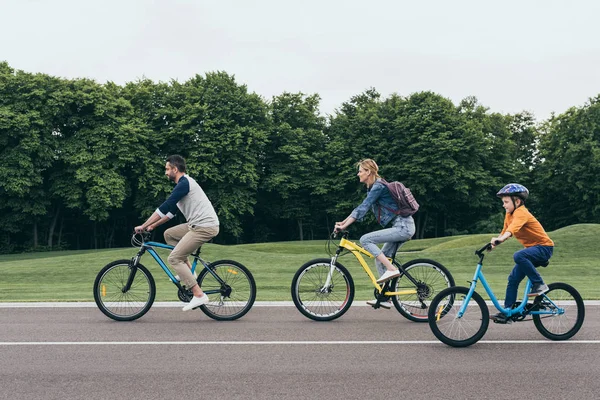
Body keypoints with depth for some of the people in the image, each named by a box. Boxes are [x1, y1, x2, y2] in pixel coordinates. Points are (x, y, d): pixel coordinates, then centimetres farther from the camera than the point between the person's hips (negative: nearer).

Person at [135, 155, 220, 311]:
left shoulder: (184, 183, -12)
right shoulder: (184, 184, 20)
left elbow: (165, 207, -16)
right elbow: (171, 211, 26)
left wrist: (143, 226, -12)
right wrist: (153, 225, 21)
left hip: (205, 226, -10)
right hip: (198, 224, 10)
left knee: (174, 258, -9)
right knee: (169, 234, 18)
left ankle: (199, 295, -10)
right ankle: (188, 271, 15)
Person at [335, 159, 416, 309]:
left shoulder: (378, 186, -14)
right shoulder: (372, 188, 16)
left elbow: (362, 208, -20)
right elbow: (362, 208, 18)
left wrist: (344, 226, -20)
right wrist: (343, 222, 11)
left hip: (403, 227, -10)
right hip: (402, 227, 10)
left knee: (365, 239, -17)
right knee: (380, 260, 10)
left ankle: (391, 269, -14)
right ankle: (384, 298, 14)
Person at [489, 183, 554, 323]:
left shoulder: (521, 213, -21)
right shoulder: (509, 215, 7)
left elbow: (513, 228, -40)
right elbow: (504, 232, 9)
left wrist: (499, 240, -54)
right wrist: (493, 243, -7)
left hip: (544, 247, -9)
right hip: (532, 248, 9)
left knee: (518, 256, -36)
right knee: (513, 279, 3)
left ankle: (539, 284, -20)